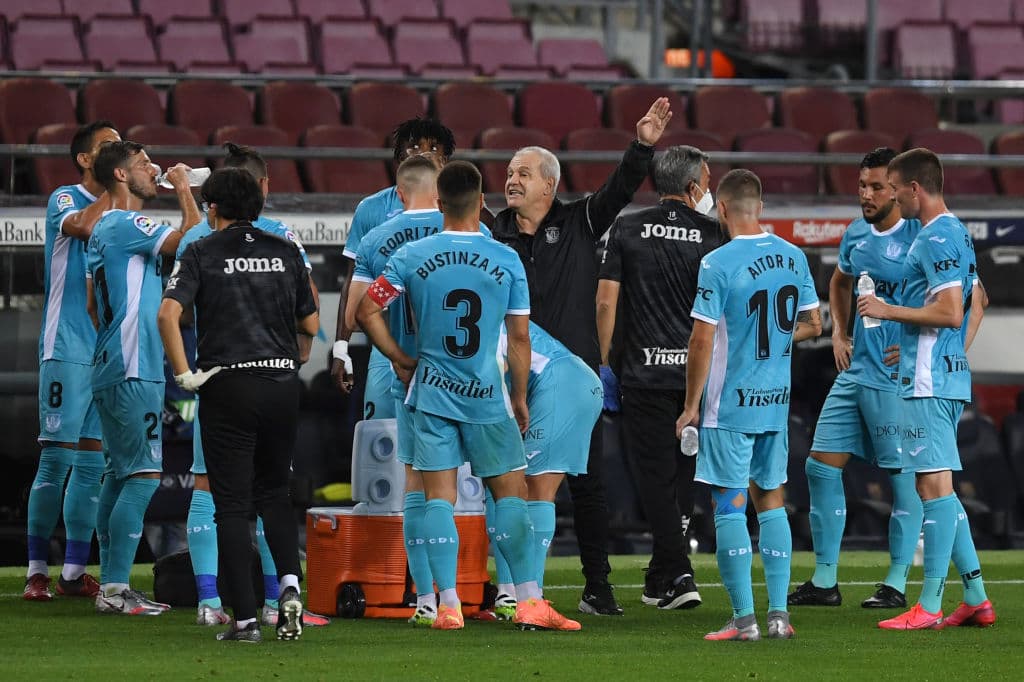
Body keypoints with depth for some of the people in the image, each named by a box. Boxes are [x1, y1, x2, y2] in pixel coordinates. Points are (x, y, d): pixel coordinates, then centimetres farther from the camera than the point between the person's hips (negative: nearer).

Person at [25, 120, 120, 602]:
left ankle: (75, 571, 9)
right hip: (68, 349, -6)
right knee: (57, 458, -8)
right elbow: (83, 224, -23)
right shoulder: (64, 200, 0)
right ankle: (37, 571, -5)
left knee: (93, 463, 6)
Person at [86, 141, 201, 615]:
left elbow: (93, 304, 24)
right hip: (133, 371, -10)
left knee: (121, 473, 11)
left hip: (113, 366, 10)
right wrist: (183, 188, -7)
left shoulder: (106, 229, 18)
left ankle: (110, 584, 13)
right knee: (144, 474, -11)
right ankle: (115, 588, -14)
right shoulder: (125, 225, -13)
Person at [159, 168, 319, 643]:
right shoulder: (285, 252, 9)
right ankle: (289, 584, -3)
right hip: (282, 385, 3)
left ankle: (245, 618, -2)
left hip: (227, 389, -3)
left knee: (232, 506, 2)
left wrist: (184, 374, -8)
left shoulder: (202, 253, -1)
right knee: (274, 493, 19)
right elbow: (311, 325, 13)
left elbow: (168, 314, -16)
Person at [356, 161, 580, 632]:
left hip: (432, 394, 1)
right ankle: (529, 602, 1)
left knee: (439, 496, 3)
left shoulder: (411, 257, -4)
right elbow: (519, 336, 0)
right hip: (487, 398, -1)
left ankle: (448, 606, -3)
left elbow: (366, 312, -3)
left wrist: (400, 359, 9)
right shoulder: (506, 260, -5)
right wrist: (520, 397, 11)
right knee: (511, 492, 6)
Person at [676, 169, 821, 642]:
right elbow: (811, 325, 13)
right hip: (777, 403, 6)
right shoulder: (793, 257, 3)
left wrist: (692, 406, -6)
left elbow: (703, 340, -15)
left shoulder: (718, 264, -15)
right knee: (770, 501, 14)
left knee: (729, 506, 0)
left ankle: (744, 618, -2)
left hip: (730, 407, -6)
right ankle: (778, 614, 11)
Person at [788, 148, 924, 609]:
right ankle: (824, 580, 11)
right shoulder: (856, 234, 10)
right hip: (854, 371, 8)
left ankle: (896, 584, 6)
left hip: (897, 377, -8)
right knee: (821, 466, 5)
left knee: (905, 477, -1)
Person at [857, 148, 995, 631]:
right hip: (952, 378, 10)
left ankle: (929, 607, -10)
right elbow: (975, 307, 24)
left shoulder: (937, 239, -14)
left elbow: (951, 313, -22)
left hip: (928, 384, -10)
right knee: (939, 487, 13)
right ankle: (975, 597, 14)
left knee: (934, 484, -10)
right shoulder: (958, 234, 17)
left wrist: (889, 311, -14)